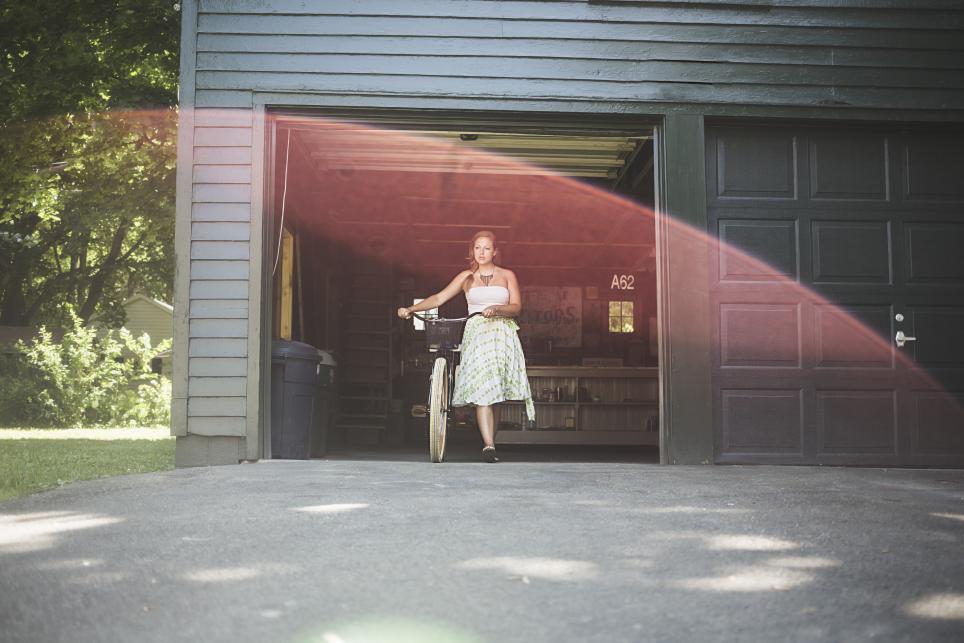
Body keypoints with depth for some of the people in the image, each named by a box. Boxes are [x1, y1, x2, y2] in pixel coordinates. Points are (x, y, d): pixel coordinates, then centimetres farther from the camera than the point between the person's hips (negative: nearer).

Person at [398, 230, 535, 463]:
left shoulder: (507, 275, 12)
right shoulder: (466, 277, 13)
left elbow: (516, 307, 2)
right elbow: (439, 298, 7)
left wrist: (495, 309, -17)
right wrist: (411, 309, -4)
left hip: (502, 335, 1)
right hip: (476, 335, -1)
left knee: (495, 391, 0)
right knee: (481, 389, -15)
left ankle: (491, 442, 9)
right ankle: (489, 446, -22)